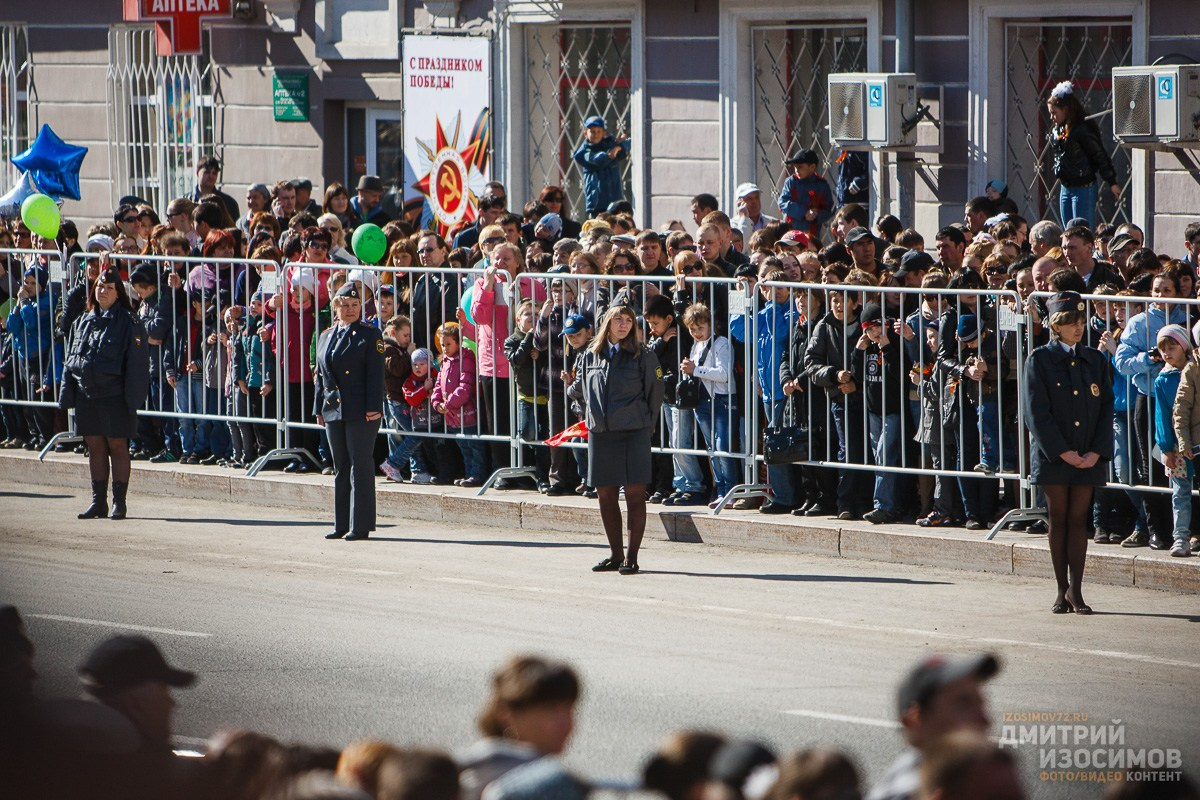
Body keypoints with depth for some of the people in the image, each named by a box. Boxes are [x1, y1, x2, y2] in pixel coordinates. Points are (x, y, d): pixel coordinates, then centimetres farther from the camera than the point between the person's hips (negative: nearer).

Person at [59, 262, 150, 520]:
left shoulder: (128, 323, -5)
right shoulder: (83, 322, 12)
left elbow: (137, 362, -8)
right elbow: (72, 359, 15)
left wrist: (133, 398, -14)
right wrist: (67, 393, 8)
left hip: (115, 395, -5)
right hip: (86, 394, 5)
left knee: (117, 446, -1)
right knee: (95, 447, 9)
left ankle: (119, 501, 6)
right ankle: (98, 501, 15)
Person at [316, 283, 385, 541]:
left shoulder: (369, 335, -2)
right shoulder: (325, 337, 15)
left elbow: (375, 374, -8)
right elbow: (320, 375, 17)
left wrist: (373, 407, -15)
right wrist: (319, 409, 12)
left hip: (361, 412, -6)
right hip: (334, 411, 6)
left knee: (360, 466, -5)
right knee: (340, 468, 10)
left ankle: (360, 525, -2)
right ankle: (342, 524, 15)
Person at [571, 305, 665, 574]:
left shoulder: (642, 356, -1)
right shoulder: (591, 356, 9)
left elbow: (655, 392, 5)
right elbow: (580, 390, 21)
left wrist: (645, 424, 7)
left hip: (634, 433, -4)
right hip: (599, 432, 4)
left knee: (634, 493, -6)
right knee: (606, 494, 6)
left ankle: (631, 557, -4)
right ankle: (616, 554, 16)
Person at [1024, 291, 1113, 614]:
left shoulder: (1095, 360, 9)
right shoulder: (1040, 360, -2)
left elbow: (1106, 408, 7)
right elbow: (1037, 412, -8)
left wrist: (1097, 452, -6)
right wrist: (1063, 452, -14)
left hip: (1089, 457, 2)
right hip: (1052, 454, -2)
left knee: (1078, 520, 1)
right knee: (1058, 520, 3)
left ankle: (1075, 590, 3)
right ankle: (1062, 590, 9)